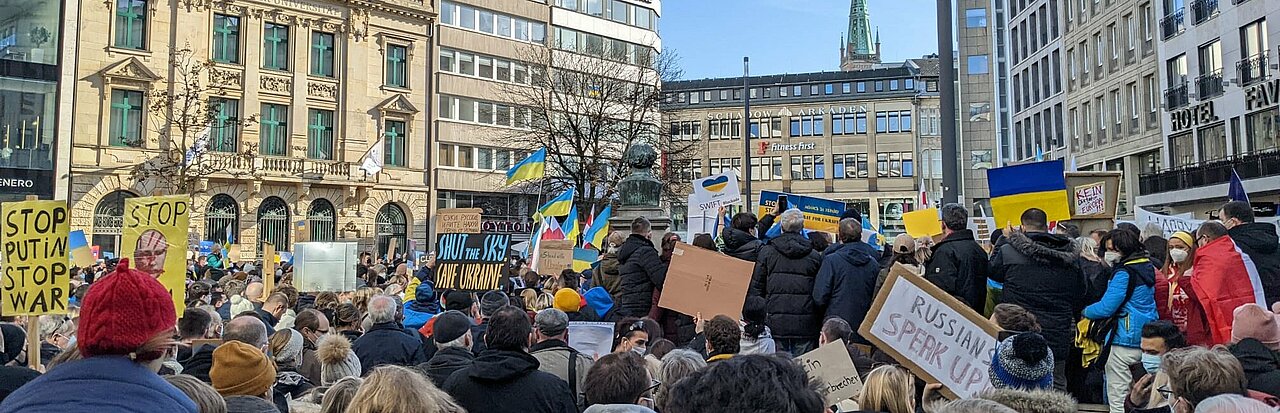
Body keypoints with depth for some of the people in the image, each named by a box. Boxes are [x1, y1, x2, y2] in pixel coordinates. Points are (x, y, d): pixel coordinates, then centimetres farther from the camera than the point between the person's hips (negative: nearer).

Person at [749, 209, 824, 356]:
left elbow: (755, 287, 2)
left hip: (775, 322, 0)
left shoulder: (766, 252, 1)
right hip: (805, 325, 1)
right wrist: (819, 325, 10)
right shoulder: (815, 256, 3)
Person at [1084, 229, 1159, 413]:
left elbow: (1106, 307, -18)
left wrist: (1086, 311, 0)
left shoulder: (1124, 273, -15)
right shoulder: (1147, 267, 13)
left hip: (1126, 338, -9)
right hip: (1146, 337, 9)